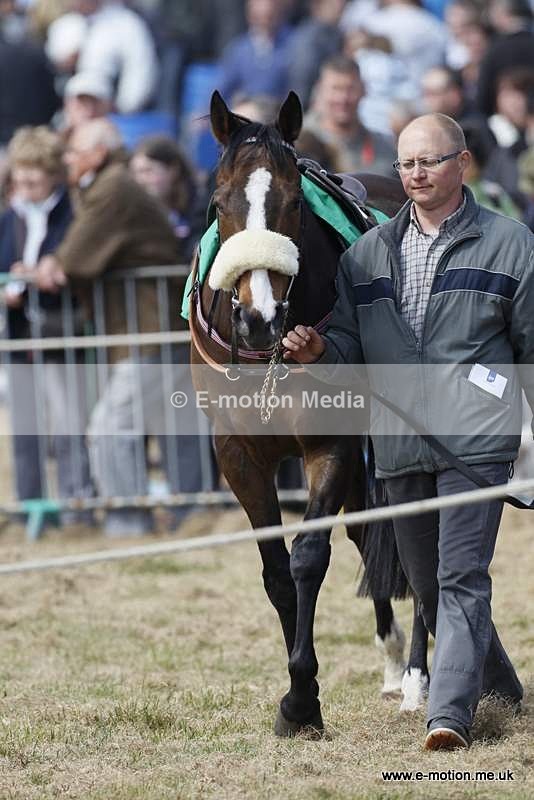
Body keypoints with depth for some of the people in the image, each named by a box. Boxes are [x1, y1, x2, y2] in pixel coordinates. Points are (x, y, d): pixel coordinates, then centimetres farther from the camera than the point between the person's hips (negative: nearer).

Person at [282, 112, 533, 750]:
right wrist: (318, 349, -11)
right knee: (427, 584, 13)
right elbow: (350, 347, 12)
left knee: (461, 577, -14)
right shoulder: (368, 253, 12)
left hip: (477, 439, -5)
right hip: (399, 446, 5)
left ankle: (450, 711, -18)